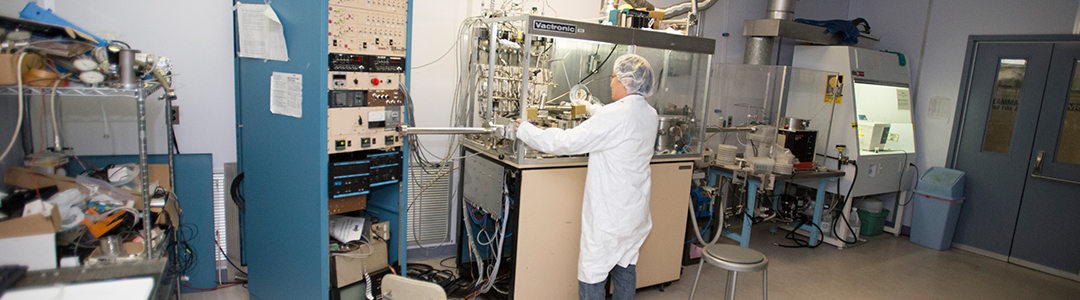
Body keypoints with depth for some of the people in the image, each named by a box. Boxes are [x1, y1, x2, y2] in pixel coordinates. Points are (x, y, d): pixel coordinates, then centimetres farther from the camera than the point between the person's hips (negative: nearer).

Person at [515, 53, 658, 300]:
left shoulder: (615, 116, -23)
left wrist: (524, 130, -9)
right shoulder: (649, 114, 4)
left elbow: (566, 142, -22)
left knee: (591, 275, 2)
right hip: (636, 212, 9)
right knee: (625, 266, 21)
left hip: (608, 215, -9)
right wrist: (589, 107, 40)